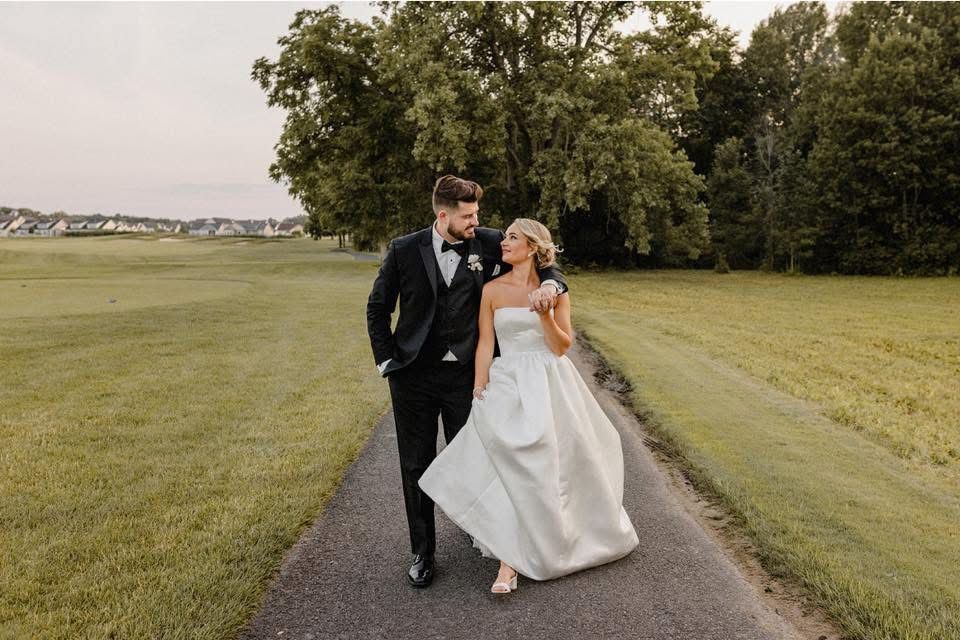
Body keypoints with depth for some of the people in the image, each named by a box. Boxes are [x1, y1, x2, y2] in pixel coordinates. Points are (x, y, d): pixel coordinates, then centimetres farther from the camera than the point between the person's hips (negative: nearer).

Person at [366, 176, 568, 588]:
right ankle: (422, 552, 25)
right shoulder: (404, 250, -6)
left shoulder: (489, 245, -6)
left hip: (464, 373, 0)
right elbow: (377, 308, 5)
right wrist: (387, 361, 1)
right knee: (417, 466, 9)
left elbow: (542, 266, 0)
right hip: (413, 375, 0)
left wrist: (550, 284, -24)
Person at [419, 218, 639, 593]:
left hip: (549, 386, 0)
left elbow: (562, 346, -2)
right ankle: (509, 561, -4)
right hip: (507, 385, 0)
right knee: (509, 468, -11)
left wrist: (545, 313, -18)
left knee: (561, 461, 8)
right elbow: (485, 344, 1)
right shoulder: (493, 290, 4)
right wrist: (479, 391, -7)